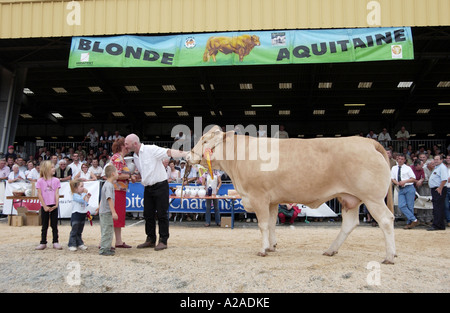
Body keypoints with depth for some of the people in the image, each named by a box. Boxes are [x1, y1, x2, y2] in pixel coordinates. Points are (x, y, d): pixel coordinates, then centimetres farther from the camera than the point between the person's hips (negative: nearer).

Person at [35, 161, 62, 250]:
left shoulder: (56, 180, 1)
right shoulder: (40, 181, -4)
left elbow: (56, 193, -1)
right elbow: (39, 194, -5)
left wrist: (56, 204, -11)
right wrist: (45, 206, -10)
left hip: (53, 206, 1)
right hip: (44, 206, -1)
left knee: (54, 225, 7)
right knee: (44, 226, 9)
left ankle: (55, 242, 13)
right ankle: (43, 243, 17)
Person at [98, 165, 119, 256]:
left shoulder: (108, 184, 14)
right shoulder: (109, 185, -18)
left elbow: (103, 199, 24)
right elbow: (109, 199, -25)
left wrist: (99, 207, 33)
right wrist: (113, 212, -27)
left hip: (104, 211, 10)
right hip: (106, 212, -10)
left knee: (109, 231, 16)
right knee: (107, 231, -6)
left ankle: (107, 247, 23)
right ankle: (103, 249, -1)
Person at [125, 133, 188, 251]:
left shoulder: (151, 149, -13)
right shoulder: (135, 156, 13)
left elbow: (169, 152, -19)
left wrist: (187, 154, -28)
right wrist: (135, 177, 3)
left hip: (160, 186, -7)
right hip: (148, 188, 8)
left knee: (162, 214, -3)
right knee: (148, 214, 9)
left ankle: (163, 241, 5)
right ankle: (150, 240, 21)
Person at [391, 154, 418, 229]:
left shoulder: (408, 168, 1)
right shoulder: (394, 168, 11)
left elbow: (414, 179, -1)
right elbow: (392, 179, 10)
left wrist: (404, 181, -14)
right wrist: (397, 183, -10)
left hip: (409, 188, -3)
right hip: (401, 189, 4)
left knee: (410, 206, -1)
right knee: (401, 206, -10)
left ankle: (409, 223, 8)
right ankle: (414, 220, -5)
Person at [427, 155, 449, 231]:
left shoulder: (442, 167, -11)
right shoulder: (436, 167, 21)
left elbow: (444, 179, -22)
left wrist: (440, 188, -23)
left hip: (439, 190, -10)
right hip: (435, 190, 10)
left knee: (438, 208, -11)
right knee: (437, 208, 12)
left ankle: (436, 225, -12)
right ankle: (441, 226, 17)